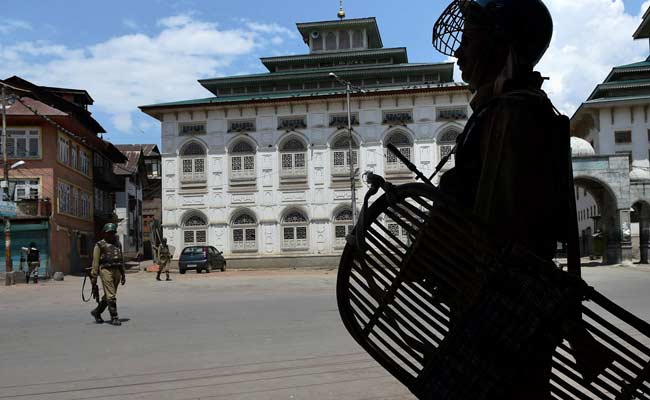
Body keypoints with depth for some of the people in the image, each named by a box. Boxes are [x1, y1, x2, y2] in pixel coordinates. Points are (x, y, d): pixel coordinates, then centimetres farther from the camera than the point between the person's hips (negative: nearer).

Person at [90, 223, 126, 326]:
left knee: (108, 295, 13)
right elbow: (95, 262, -2)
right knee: (111, 295, -8)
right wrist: (94, 278, -5)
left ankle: (96, 312, 30)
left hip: (116, 271, 6)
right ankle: (114, 317, -2)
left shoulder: (118, 244, 17)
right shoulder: (100, 245, 0)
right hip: (106, 270, -6)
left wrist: (123, 274, 16)